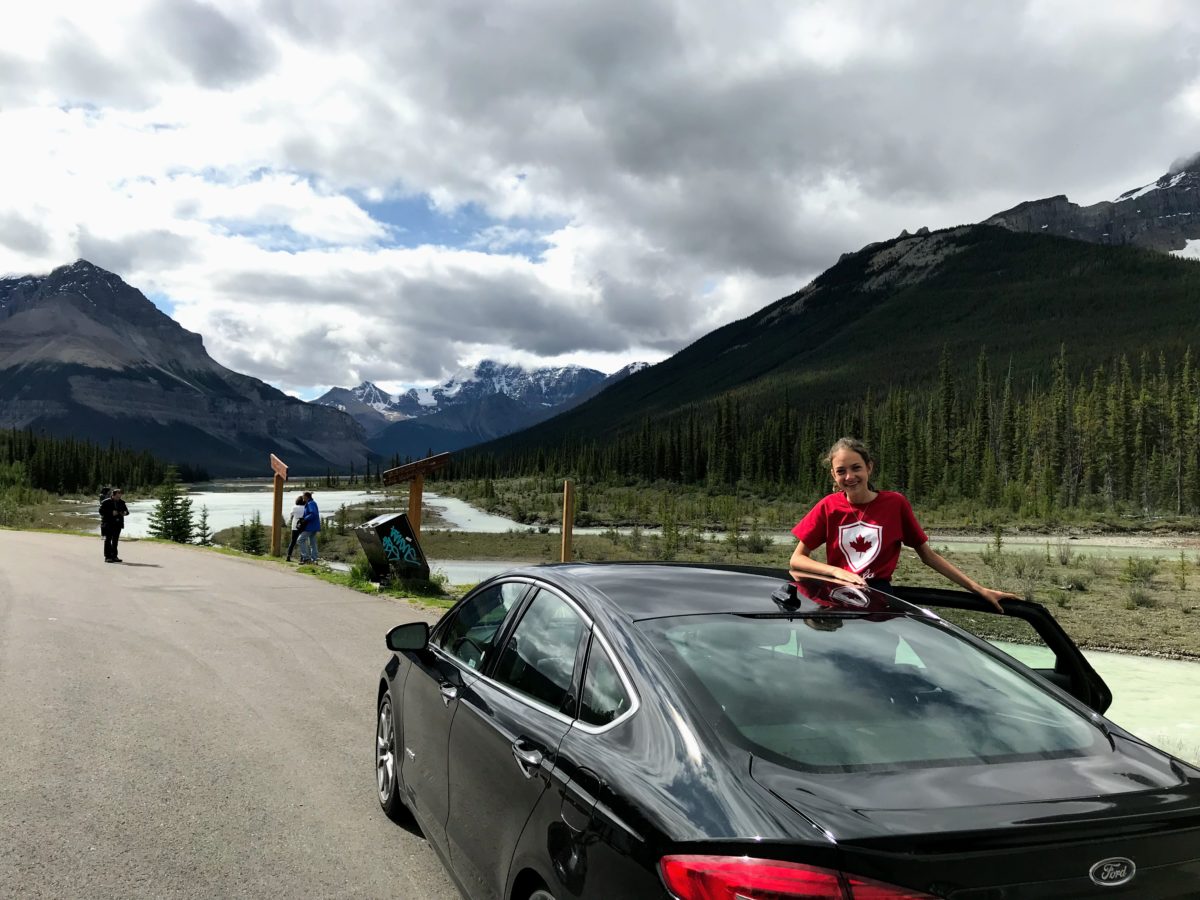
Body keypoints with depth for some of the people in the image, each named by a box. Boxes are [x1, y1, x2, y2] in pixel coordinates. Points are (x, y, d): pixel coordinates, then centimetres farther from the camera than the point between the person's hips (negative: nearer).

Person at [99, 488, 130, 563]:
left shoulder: (121, 502, 10)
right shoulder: (106, 502, -5)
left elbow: (126, 510, 17)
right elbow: (101, 511, -10)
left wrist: (125, 512, -7)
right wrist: (111, 513, -20)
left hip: (117, 524, 5)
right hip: (108, 524, -5)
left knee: (115, 540, 8)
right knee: (108, 539, -3)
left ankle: (114, 556, 14)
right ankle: (107, 557, -1)